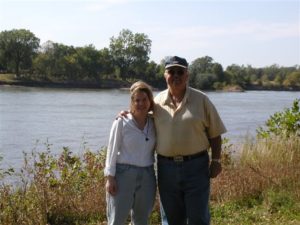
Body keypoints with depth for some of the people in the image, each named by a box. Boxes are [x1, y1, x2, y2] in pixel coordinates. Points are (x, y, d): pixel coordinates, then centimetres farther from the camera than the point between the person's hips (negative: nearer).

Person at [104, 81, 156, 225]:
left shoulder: (154, 123, 6)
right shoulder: (122, 122, -6)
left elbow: (153, 150, 9)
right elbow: (112, 151, -5)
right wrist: (110, 177, -10)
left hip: (147, 176, 4)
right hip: (124, 174, -4)